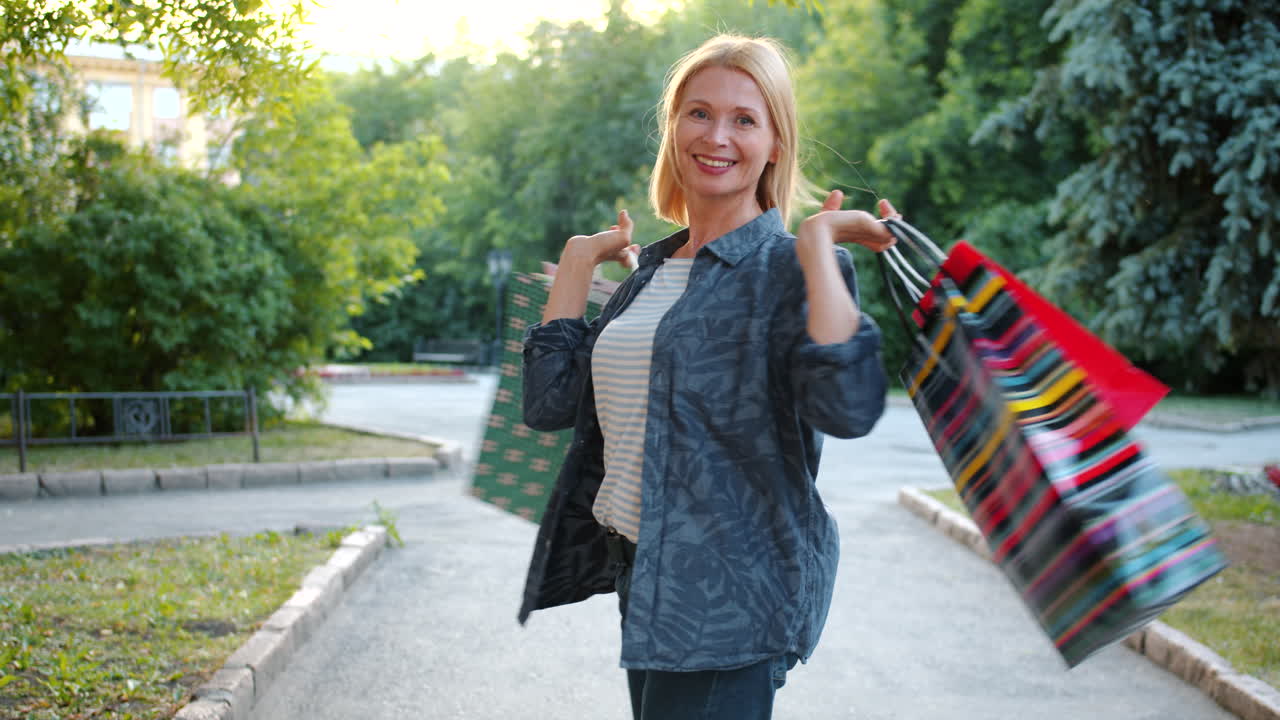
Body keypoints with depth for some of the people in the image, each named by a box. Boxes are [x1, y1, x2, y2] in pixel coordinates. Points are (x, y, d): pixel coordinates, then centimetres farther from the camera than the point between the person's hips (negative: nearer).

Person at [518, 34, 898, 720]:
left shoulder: (789, 270, -10)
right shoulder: (649, 269, 11)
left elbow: (847, 406, -29)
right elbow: (550, 402, 6)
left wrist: (816, 242, -23)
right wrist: (578, 258, 9)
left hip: (732, 592, -7)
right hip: (642, 579, 7)